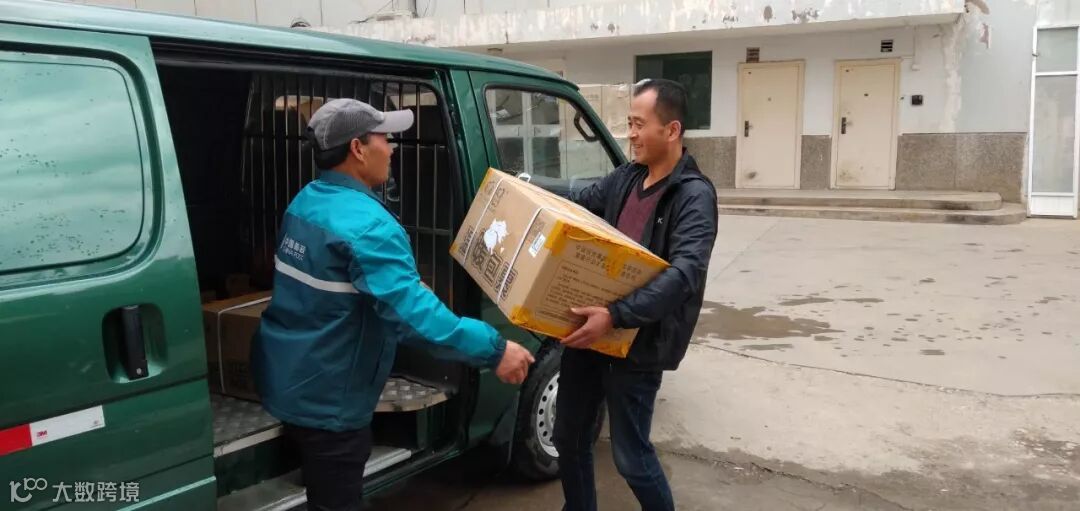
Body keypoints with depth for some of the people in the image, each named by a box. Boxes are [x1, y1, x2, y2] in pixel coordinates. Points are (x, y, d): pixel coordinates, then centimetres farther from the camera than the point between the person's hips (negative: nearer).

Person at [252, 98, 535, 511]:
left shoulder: (307, 201, 5)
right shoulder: (364, 222, -27)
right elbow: (411, 309, -35)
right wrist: (493, 349, -33)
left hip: (288, 378, 9)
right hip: (325, 396, -9)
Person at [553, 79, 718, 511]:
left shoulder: (694, 196, -15)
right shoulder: (625, 178, 7)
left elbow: (684, 274, -26)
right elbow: (574, 204, 20)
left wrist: (616, 316, -35)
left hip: (637, 343, -7)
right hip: (590, 328, 7)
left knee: (630, 456, 6)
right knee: (569, 438, 18)